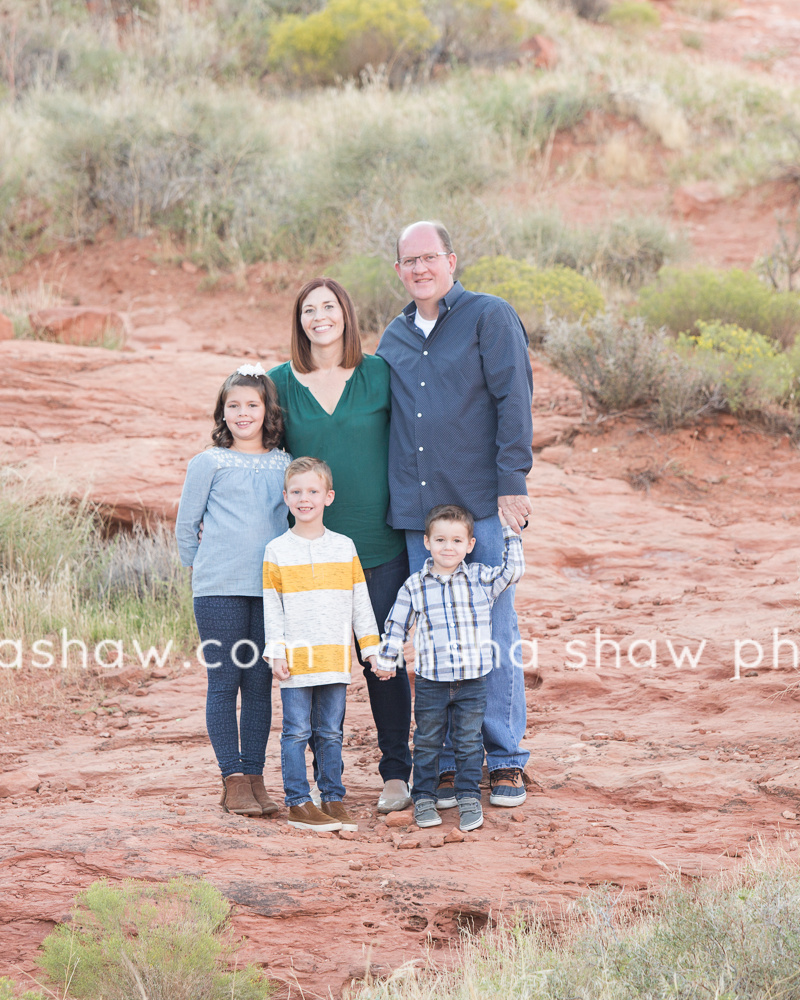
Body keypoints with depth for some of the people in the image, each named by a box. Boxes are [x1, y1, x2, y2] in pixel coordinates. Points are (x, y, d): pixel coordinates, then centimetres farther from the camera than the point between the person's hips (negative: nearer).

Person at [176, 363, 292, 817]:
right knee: (224, 682, -2)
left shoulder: (284, 464, 10)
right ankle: (234, 779, 1)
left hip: (270, 588, 3)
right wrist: (206, 569, 9)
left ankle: (255, 776, 10)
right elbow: (186, 527, 7)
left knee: (260, 683, 5)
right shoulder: (209, 463, 2)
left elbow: (296, 517, 21)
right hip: (219, 590, -3)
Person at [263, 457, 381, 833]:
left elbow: (361, 603, 11)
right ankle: (298, 803, 2)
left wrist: (372, 648, 8)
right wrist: (276, 653, -7)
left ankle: (333, 799, 13)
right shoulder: (277, 551, 2)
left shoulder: (345, 548, 8)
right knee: (297, 732, -2)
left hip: (335, 657, 2)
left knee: (331, 732, 7)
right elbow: (271, 607, 1)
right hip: (296, 659, -2)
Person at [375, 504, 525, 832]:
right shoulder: (414, 586, 1)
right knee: (427, 742, 7)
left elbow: (513, 570, 8)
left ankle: (469, 799, 13)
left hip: (473, 681, 0)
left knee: (468, 742, 4)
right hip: (430, 682, 0)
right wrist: (385, 659, 9)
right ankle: (424, 799, 16)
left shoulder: (481, 578, 2)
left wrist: (509, 530, 8)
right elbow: (397, 625, 9)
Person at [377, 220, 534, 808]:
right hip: (417, 511, 5)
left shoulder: (490, 318, 0)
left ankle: (505, 761, 4)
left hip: (483, 504, -5)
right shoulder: (394, 339, 16)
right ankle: (449, 764, 11)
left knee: (494, 632, -3)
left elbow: (513, 401, -7)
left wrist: (512, 481, -13)